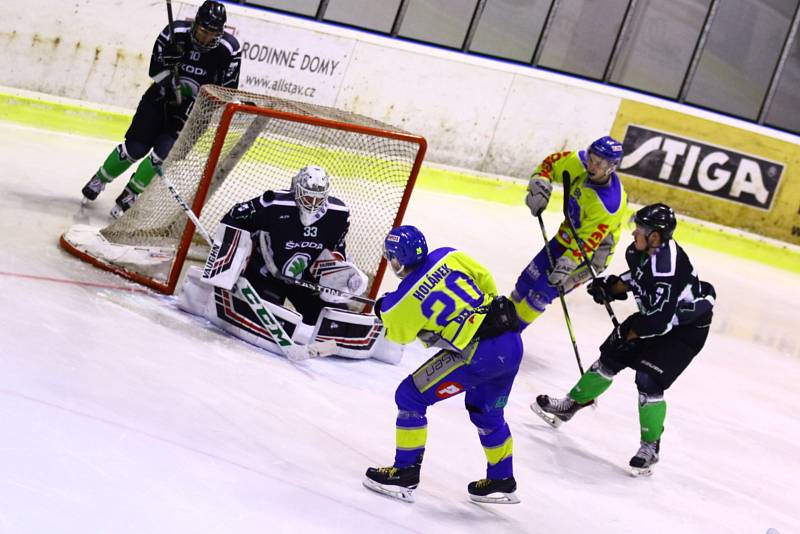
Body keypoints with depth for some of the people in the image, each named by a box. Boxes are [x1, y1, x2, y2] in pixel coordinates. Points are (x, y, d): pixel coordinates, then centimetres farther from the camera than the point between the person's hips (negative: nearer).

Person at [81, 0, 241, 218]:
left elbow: (227, 91, -11)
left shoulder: (229, 49, -18)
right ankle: (100, 179, 22)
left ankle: (130, 195, 2)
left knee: (164, 152, -17)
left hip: (193, 107, -1)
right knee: (136, 148, -5)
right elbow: (156, 70, -10)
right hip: (161, 96, 1)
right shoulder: (175, 33, -17)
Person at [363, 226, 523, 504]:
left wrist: (382, 309, 28)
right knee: (486, 412, 29)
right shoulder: (448, 256, 3)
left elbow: (398, 333, 9)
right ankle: (502, 482, 42)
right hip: (512, 343, 8)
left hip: (478, 355, -8)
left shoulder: (404, 300, -10)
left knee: (410, 396, 5)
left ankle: (405, 474, 9)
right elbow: (484, 279, 13)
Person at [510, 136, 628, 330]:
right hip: (566, 236, 7)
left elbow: (586, 241, -32)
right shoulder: (581, 164, -17)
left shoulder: (610, 205, -35)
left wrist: (567, 263, -40)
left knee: (541, 291, -11)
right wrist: (539, 186, -17)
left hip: (591, 253, -7)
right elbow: (551, 163, -1)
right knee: (528, 279, 14)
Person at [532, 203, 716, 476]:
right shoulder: (639, 251, -10)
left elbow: (660, 318, -33)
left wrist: (630, 332, -19)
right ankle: (570, 405, 30)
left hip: (688, 326, -9)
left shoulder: (668, 266, -36)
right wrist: (611, 287, -4)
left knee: (649, 380, -18)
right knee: (610, 357, 11)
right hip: (656, 313, 9)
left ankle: (650, 446, -1)